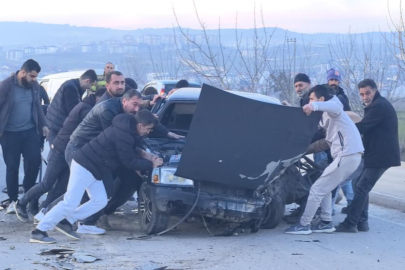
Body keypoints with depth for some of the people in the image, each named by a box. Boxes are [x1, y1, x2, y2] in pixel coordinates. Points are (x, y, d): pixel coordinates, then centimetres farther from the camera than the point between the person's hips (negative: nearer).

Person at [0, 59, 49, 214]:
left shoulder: (34, 86, 2)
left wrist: (43, 124, 10)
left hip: (30, 130, 4)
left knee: (35, 160, -6)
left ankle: (29, 193, 14)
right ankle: (13, 200, 12)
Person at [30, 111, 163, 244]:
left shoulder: (127, 127, 6)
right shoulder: (123, 135, -24)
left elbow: (128, 150, 25)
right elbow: (129, 162, -18)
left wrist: (143, 154, 10)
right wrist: (151, 165, -7)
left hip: (91, 168, 10)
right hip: (85, 167, -10)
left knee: (100, 200, 9)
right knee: (71, 202, -11)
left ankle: (66, 222, 12)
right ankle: (39, 231, -7)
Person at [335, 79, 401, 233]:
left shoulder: (379, 106, -16)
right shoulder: (378, 105, 18)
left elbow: (362, 127, -20)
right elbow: (367, 129, 16)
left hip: (381, 155, -11)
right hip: (376, 154, 11)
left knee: (361, 188, -13)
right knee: (360, 186, 13)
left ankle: (350, 224, -13)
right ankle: (361, 222, 15)